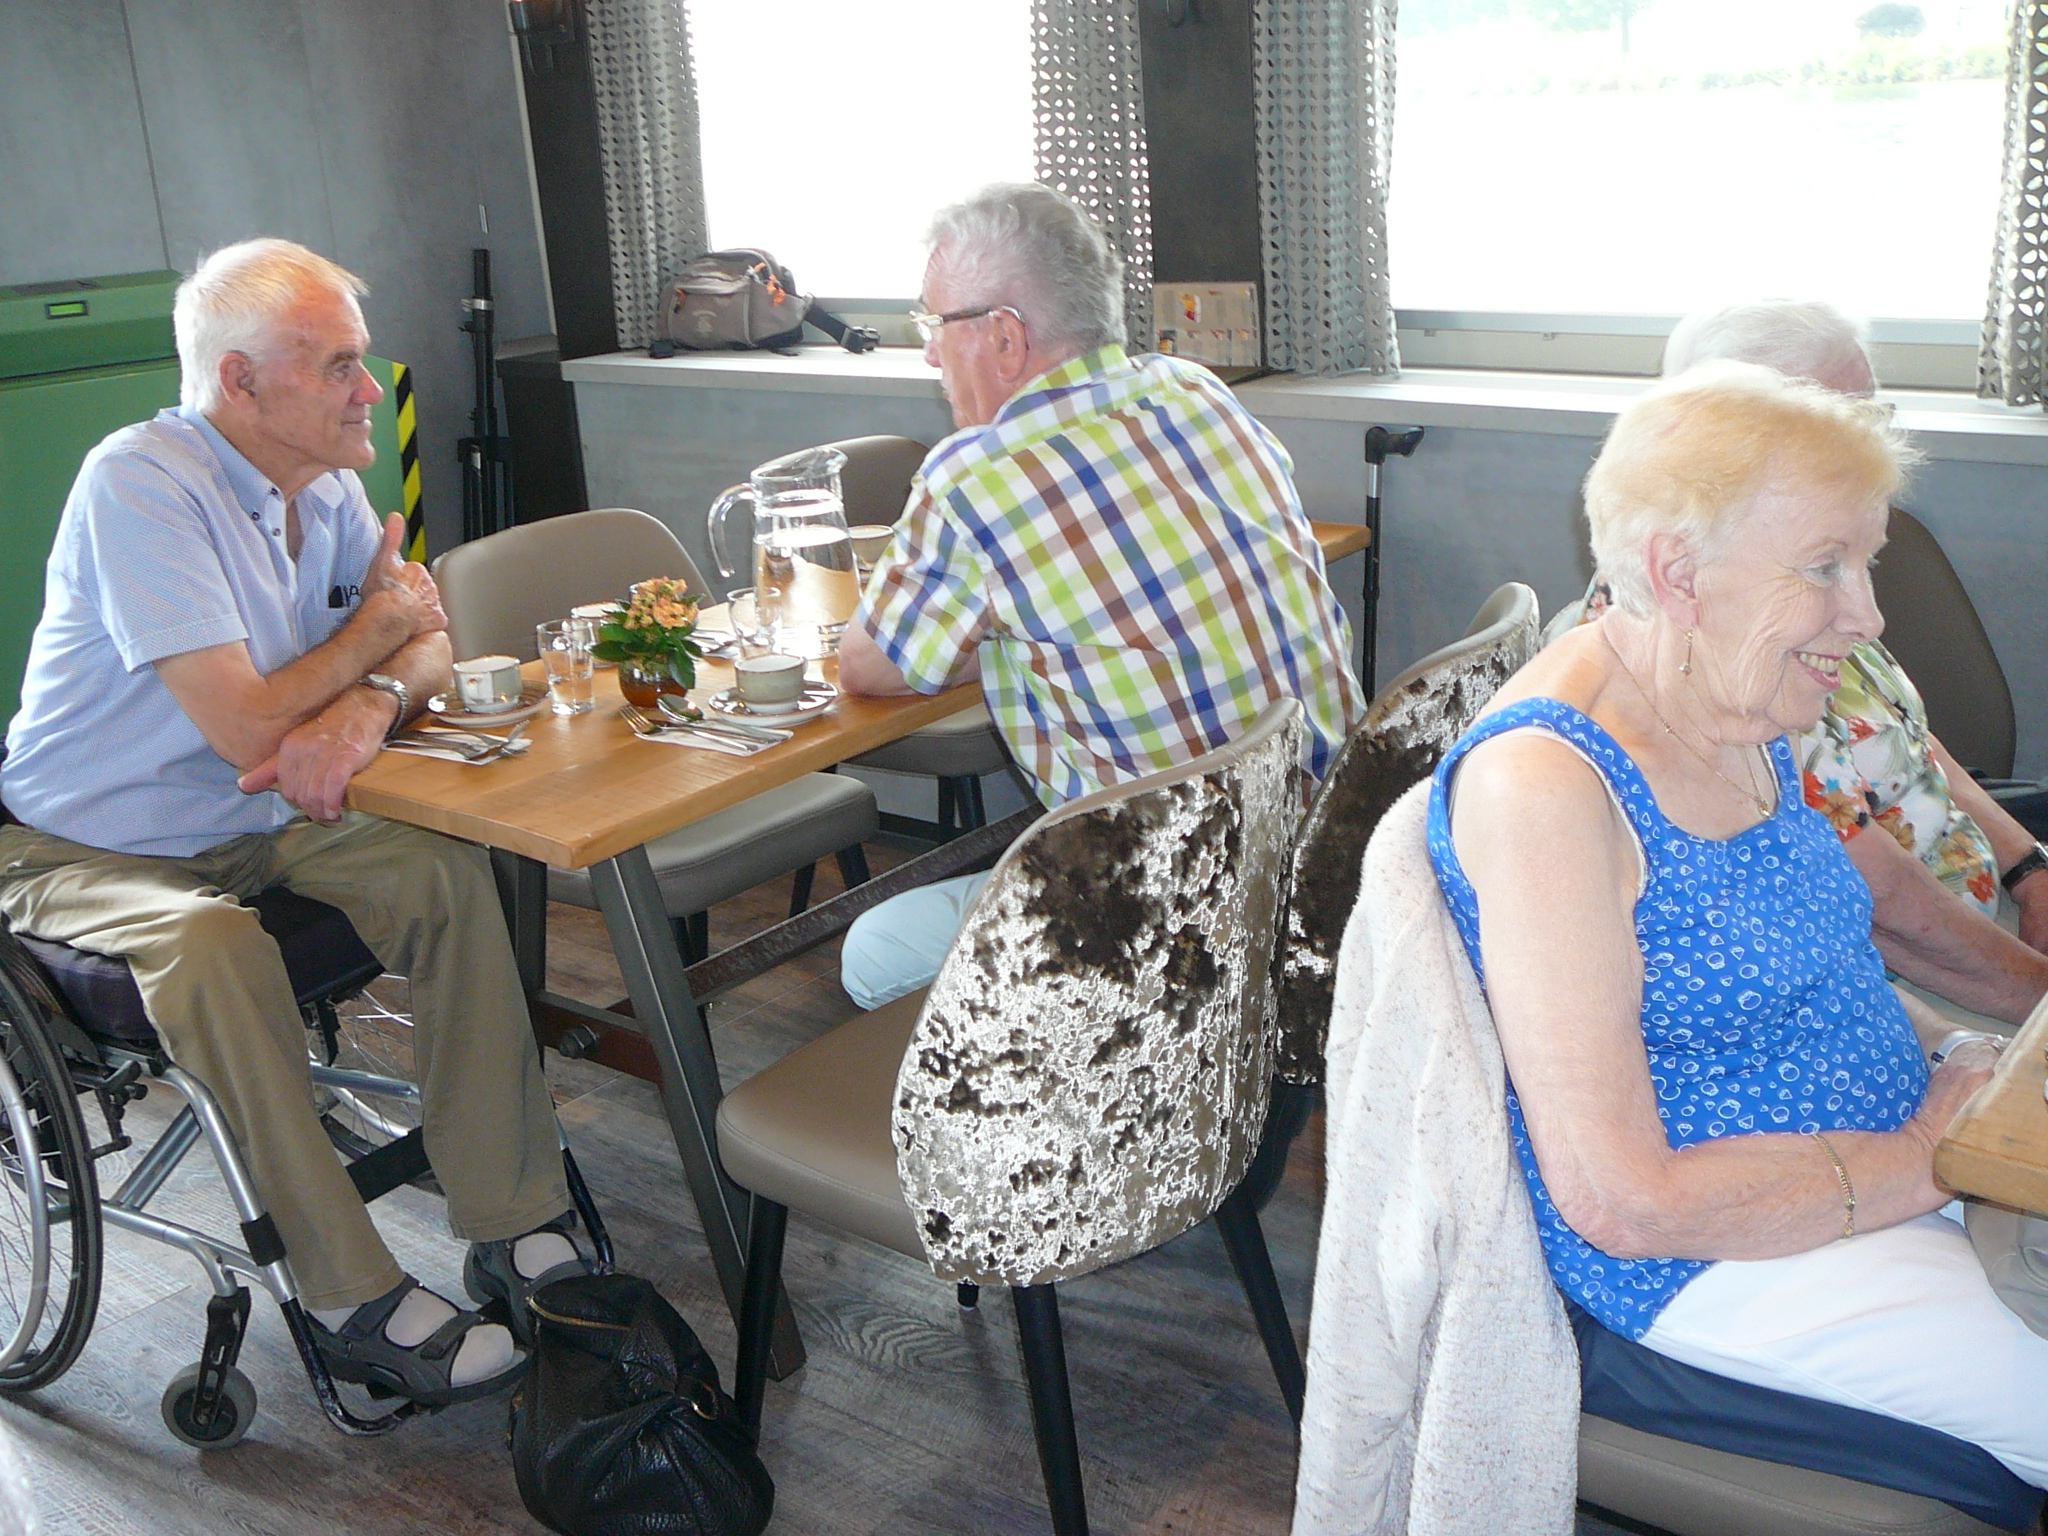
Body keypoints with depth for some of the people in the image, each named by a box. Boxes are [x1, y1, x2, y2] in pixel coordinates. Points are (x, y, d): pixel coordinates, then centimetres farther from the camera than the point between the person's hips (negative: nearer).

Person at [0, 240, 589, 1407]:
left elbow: (427, 645, 1)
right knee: (218, 953, -36)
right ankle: (356, 1303, -25)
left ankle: (515, 1225, -10)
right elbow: (246, 727, -29)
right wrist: (376, 624, -11)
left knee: (451, 873, -17)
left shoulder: (324, 480, 3)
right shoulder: (142, 485, -23)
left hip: (253, 823, 7)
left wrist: (370, 702, -25)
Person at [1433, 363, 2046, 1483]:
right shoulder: (1539, 783, -26)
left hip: (1889, 1145, 9)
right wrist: (1933, 1161, -17)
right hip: (1715, 1259, -9)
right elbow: (1622, 1201, -25)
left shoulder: (1735, 710, 1)